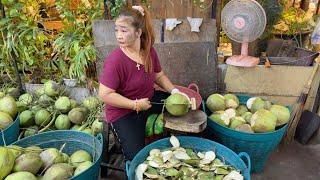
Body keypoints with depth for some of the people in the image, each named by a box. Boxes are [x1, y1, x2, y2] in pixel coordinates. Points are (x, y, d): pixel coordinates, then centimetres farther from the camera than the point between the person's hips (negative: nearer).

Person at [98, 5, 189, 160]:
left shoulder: (149, 51, -5)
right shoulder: (115, 60, -26)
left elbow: (159, 75, 9)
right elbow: (105, 94, -26)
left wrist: (174, 91, -7)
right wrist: (136, 105, -26)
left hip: (149, 100, 7)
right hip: (123, 112, -6)